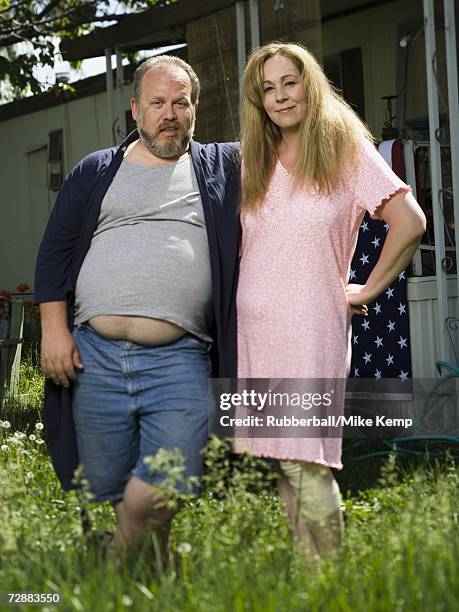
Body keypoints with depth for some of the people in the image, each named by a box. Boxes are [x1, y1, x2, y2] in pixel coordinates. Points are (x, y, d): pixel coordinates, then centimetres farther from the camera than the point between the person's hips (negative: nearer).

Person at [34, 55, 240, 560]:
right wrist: (53, 328, 3)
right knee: (110, 494, 5)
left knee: (162, 494, -14)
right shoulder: (96, 172, 16)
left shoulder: (223, 168, 15)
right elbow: (54, 253, 13)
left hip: (179, 361, -1)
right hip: (94, 356, 2)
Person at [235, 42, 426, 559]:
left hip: (311, 329, -5)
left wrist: (367, 290, -2)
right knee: (279, 462, 2)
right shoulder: (253, 163, 16)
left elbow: (410, 222, -4)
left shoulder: (347, 149, 2)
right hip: (252, 328, 5)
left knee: (306, 463, -13)